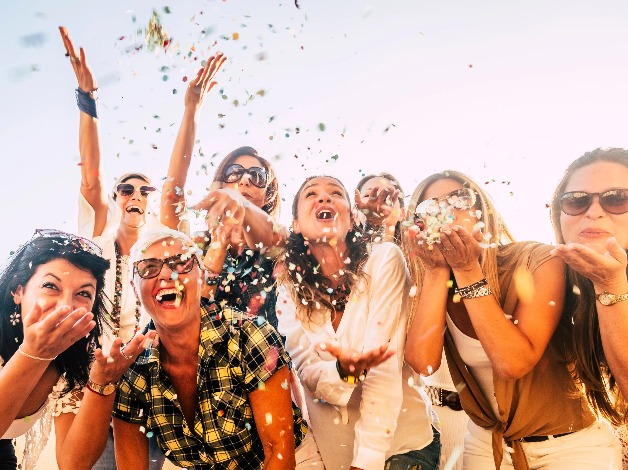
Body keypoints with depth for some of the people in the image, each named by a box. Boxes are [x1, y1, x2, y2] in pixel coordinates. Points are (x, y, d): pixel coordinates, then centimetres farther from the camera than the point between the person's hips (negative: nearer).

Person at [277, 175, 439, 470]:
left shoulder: (384, 260, -14)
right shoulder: (290, 286, -5)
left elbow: (385, 370, -18)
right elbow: (306, 373, -10)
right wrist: (342, 370, -30)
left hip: (402, 442, -2)